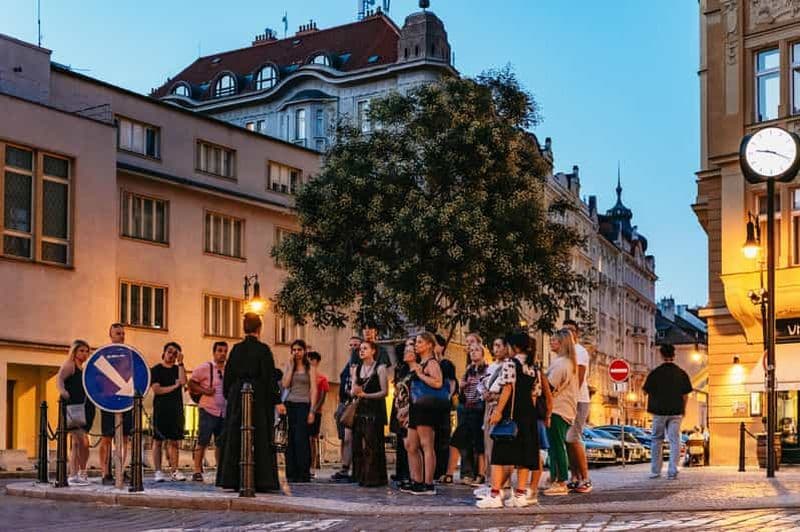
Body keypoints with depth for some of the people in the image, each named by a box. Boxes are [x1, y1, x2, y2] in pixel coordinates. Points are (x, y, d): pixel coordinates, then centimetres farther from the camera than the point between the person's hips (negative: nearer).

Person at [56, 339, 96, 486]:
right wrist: (62, 390, -40)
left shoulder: (84, 370, 21)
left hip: (85, 410, 8)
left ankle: (73, 475, 12)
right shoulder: (69, 365, -2)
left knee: (76, 443, 9)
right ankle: (82, 473, -7)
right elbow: (59, 379, -21)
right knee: (83, 441, -15)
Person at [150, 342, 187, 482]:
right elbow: (156, 390, -7)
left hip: (176, 410, 4)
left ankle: (174, 471, 4)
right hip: (160, 409, -3)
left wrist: (180, 363, -7)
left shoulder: (178, 369, 15)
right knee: (158, 440, -2)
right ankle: (158, 471, 0)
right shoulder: (155, 370, 3)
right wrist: (174, 386, -5)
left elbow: (183, 381, -5)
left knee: (174, 441, 3)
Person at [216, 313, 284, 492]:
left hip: (236, 398, 4)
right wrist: (277, 401, -8)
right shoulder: (263, 349, -8)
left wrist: (228, 397, 20)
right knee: (260, 438, 0)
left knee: (234, 437, 9)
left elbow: (228, 375, 9)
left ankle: (232, 479, 10)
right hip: (259, 398, -4)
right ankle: (260, 481, -2)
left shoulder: (236, 349, 5)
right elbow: (270, 377, -11)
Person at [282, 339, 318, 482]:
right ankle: (291, 473, 6)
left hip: (303, 405, -3)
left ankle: (303, 474, -3)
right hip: (289, 405, 3)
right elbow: (285, 385, -2)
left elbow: (313, 390, -1)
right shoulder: (288, 366, 12)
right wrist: (291, 367, -5)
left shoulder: (310, 368, 4)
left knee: (301, 439, -7)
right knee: (290, 440, 1)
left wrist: (312, 411, -9)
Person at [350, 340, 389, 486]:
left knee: (372, 444, -7)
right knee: (358, 443, 3)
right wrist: (355, 392, -12)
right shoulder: (356, 369, 13)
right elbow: (353, 391, 12)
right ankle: (361, 476, 10)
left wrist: (365, 394, -14)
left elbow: (384, 392, -8)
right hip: (360, 409, 5)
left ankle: (374, 478, -1)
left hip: (375, 410, -5)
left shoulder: (380, 368, -3)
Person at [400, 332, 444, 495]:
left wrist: (420, 374, -18)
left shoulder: (431, 363, -8)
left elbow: (438, 383, -25)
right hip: (416, 408, 11)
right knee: (410, 446, 12)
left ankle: (428, 485, -8)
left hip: (426, 407, -10)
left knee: (426, 445, -9)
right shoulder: (419, 364, 21)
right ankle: (417, 482, 17)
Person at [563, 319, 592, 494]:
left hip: (577, 401, -9)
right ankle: (575, 478, 11)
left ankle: (585, 479, -7)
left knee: (573, 440, -11)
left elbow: (578, 379, -16)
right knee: (569, 441, 7)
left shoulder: (579, 351, -7)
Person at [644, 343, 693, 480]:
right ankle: (672, 471, -4)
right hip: (676, 412, 1)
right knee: (674, 440, 3)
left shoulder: (655, 373, -6)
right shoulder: (681, 373, -1)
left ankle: (655, 471, 13)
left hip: (659, 411, -1)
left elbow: (647, 391, -1)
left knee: (657, 440, 11)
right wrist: (683, 409, 14)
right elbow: (685, 394, 2)